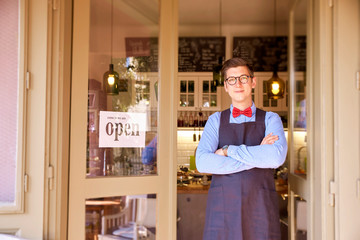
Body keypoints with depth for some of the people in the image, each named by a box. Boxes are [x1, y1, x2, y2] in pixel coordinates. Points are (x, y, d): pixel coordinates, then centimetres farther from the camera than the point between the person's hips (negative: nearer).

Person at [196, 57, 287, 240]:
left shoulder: (270, 119, 9)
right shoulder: (216, 120, 11)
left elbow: (276, 157, -12)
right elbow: (202, 162, -6)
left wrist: (228, 150, -8)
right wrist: (256, 157, -8)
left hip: (260, 211, 0)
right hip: (222, 209, 1)